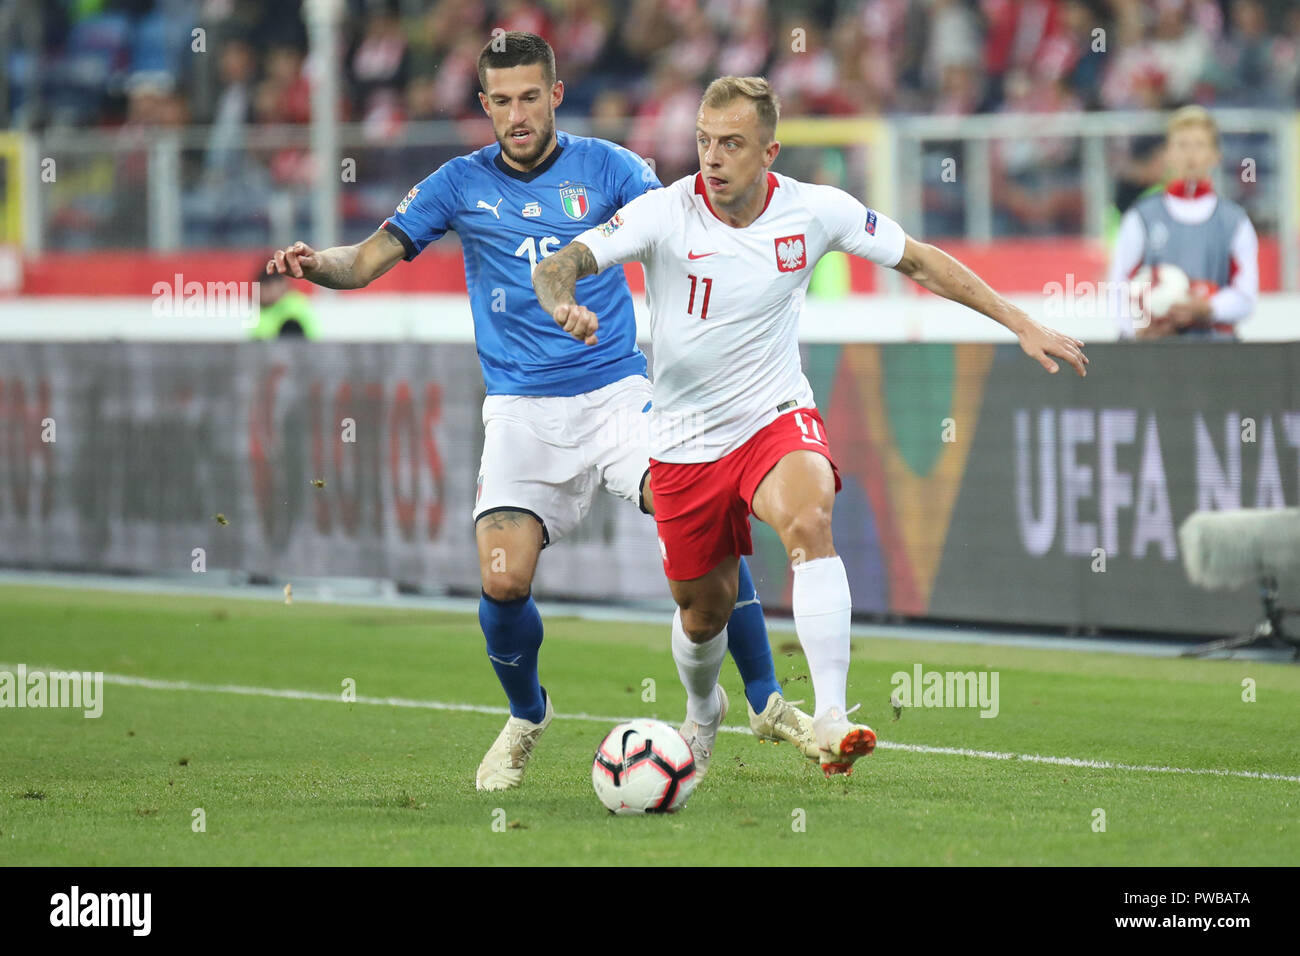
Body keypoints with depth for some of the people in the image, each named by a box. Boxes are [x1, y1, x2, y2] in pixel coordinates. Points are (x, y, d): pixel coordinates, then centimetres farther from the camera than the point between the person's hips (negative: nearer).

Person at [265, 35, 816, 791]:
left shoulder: (607, 168, 4)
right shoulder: (462, 184, 5)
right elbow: (367, 261, 3)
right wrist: (312, 264, -19)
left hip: (617, 390, 0)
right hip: (522, 410, 0)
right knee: (504, 582, -16)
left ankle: (766, 701, -5)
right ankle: (526, 716, 16)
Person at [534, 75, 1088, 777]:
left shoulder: (815, 211, -9)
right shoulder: (664, 213, -15)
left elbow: (918, 261, 4)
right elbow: (556, 268, -22)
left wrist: (1021, 325, 4)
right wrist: (565, 304, -48)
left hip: (775, 417, 0)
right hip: (684, 440, 1)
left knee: (809, 522, -32)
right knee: (703, 609, 10)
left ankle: (830, 719, -37)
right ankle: (702, 714, 46)